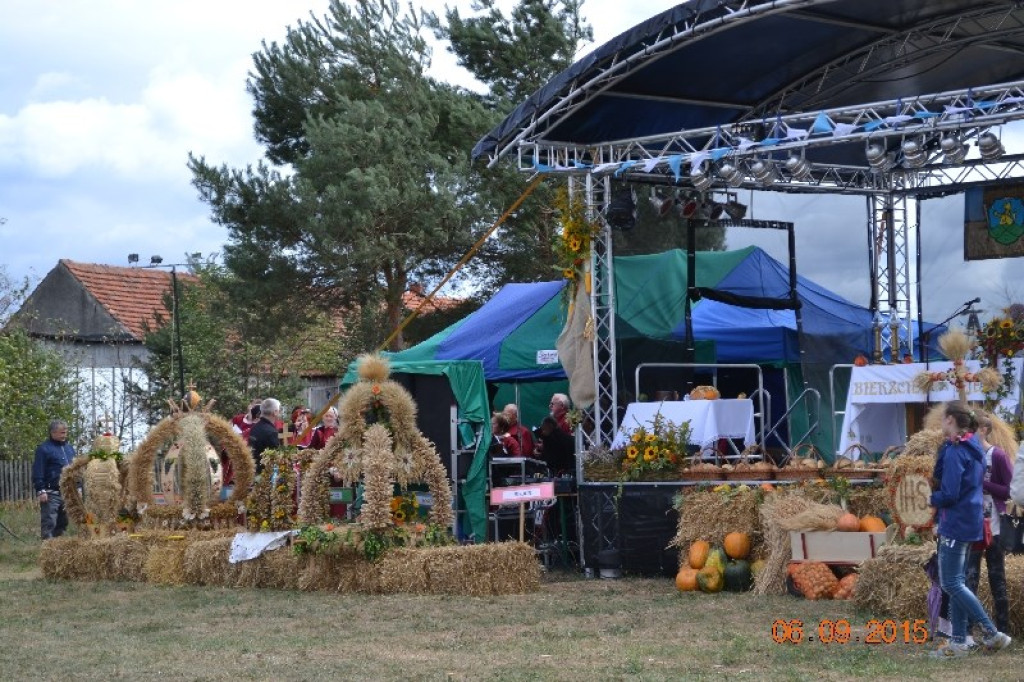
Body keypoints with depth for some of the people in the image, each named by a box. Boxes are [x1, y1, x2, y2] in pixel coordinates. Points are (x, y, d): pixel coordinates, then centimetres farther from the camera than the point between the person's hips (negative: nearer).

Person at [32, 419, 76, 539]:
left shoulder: (69, 448, 17)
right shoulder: (44, 449, -6)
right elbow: (38, 472, -11)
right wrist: (40, 490, -17)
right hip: (51, 494, -7)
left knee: (62, 524, 11)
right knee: (49, 523, -10)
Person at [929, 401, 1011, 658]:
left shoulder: (954, 451, -18)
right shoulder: (973, 449, 11)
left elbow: (949, 494, -22)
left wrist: (930, 499, -4)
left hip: (956, 524, -10)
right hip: (970, 520, 10)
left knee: (951, 584, -4)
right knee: (956, 583, 12)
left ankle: (993, 634, -4)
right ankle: (958, 642, 14)